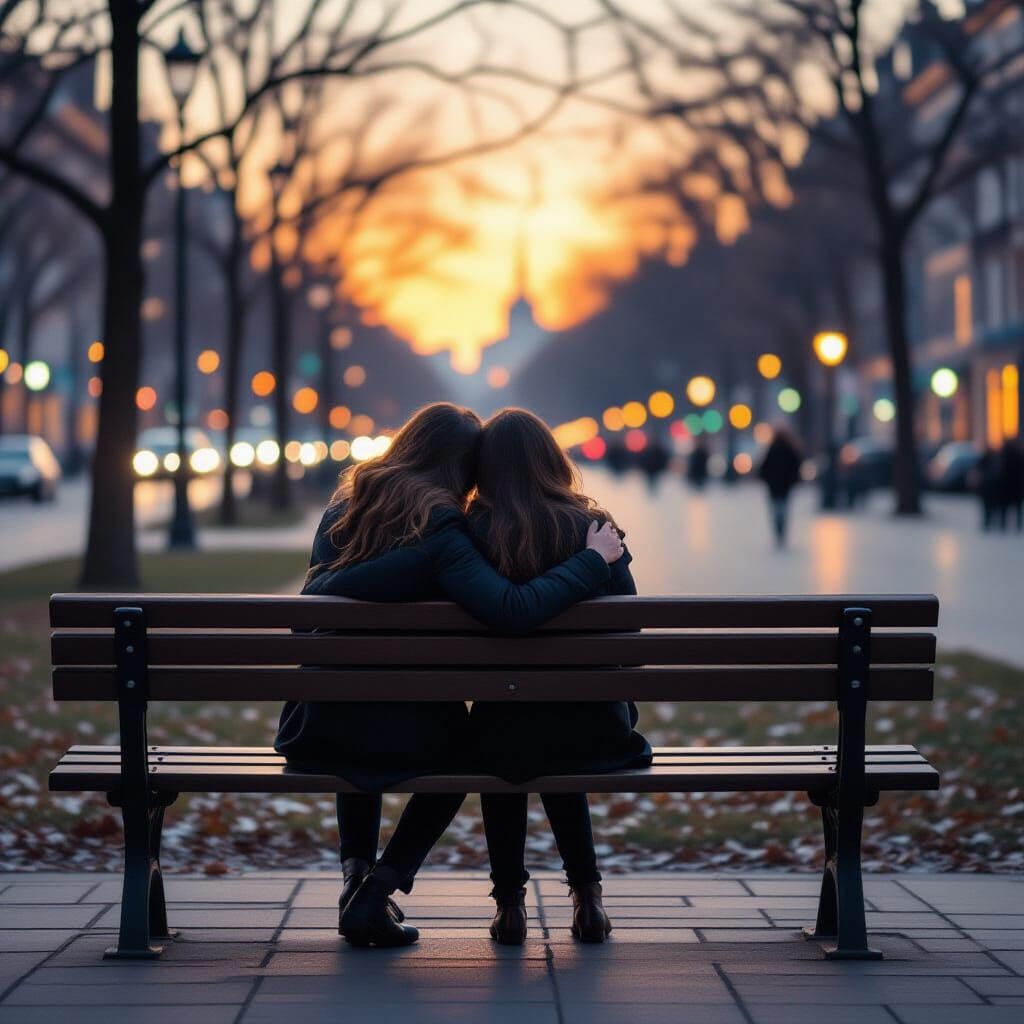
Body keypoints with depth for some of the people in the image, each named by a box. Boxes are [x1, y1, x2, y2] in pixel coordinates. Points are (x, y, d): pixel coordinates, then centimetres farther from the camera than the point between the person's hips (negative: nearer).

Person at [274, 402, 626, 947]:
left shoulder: (343, 507, 3)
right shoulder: (439, 530, -15)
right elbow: (512, 610, -29)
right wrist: (593, 559, -16)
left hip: (313, 732, 5)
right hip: (395, 738, -5)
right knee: (457, 745, 29)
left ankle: (356, 872, 26)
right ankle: (376, 895, 12)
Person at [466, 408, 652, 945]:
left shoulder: (474, 533, -5)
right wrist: (622, 714, 15)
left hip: (506, 735, -1)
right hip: (594, 734, 1)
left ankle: (509, 901, 27)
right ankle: (586, 893, 28)